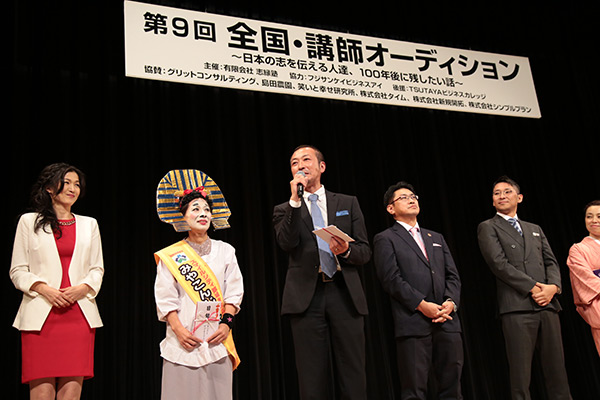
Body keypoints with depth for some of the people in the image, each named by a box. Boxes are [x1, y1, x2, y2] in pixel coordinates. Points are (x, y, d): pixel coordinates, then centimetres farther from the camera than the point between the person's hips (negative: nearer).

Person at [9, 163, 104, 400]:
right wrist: (45, 289, -11)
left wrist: (83, 288, -6)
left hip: (79, 315, 2)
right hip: (41, 316, -2)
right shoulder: (29, 221, 10)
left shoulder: (89, 224, 17)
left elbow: (97, 269, 15)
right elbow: (18, 271, 5)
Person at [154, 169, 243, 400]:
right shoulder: (170, 256, 5)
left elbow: (234, 291, 7)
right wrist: (179, 329, -12)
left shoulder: (225, 251, 11)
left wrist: (226, 323, -6)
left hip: (217, 340, 2)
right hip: (183, 339, -2)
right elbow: (165, 298, 0)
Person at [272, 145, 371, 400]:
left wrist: (346, 251, -10)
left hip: (344, 293, 1)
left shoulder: (348, 203, 16)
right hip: (306, 296, 0)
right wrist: (295, 200, -10)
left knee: (353, 378, -1)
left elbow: (365, 252, 12)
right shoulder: (284, 210, 13)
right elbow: (286, 243, -7)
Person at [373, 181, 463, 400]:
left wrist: (451, 302, -3)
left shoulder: (437, 238, 24)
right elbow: (391, 279, -6)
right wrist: (422, 304, -14)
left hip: (447, 321, 5)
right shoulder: (386, 239, 6)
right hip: (413, 323, -5)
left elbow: (452, 275, 16)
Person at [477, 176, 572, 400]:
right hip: (517, 306, -5)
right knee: (520, 375, -5)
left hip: (548, 305, 5)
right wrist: (533, 287, -11)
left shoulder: (535, 230, 25)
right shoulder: (488, 228, 8)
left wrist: (553, 286, -6)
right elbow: (499, 263, -5)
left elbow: (551, 262, 16)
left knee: (557, 371, 4)